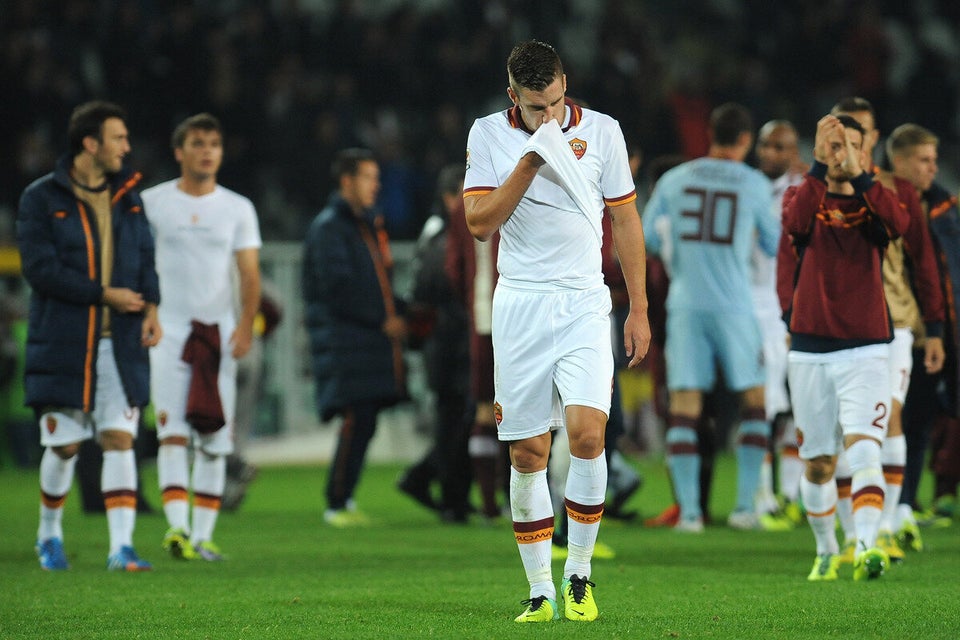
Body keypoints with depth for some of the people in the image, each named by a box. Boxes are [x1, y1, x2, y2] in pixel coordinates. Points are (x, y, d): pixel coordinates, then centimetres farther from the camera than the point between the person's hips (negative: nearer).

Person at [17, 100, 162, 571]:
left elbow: (144, 259, 15)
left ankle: (121, 546, -9)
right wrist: (104, 295, -14)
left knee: (119, 439, -6)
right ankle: (49, 533, 25)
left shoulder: (128, 197, 12)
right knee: (64, 444, 3)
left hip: (121, 345, 3)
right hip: (62, 345, -3)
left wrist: (150, 307, -4)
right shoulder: (41, 199, -4)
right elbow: (41, 268, -12)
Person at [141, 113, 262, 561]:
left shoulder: (237, 209, 8)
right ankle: (177, 526, -23)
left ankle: (202, 534, 7)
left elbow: (249, 274, 5)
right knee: (173, 432, -14)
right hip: (169, 328, -2)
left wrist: (245, 323, -10)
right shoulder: (153, 203, 4)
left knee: (215, 438, 2)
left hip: (219, 331, 3)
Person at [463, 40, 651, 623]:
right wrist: (529, 164, -15)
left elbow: (626, 220, 8)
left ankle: (579, 574, -2)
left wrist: (640, 309, 6)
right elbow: (480, 224, -4)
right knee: (527, 454, 0)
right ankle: (541, 591, 8)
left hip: (584, 305, -1)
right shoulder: (488, 135, 2)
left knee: (586, 434, -17)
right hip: (520, 306, 1)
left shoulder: (602, 131, 2)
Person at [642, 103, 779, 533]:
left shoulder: (675, 180, 5)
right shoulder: (754, 184, 0)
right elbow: (774, 246, 10)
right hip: (733, 305, -2)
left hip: (684, 304, 2)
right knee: (754, 400, 11)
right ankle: (745, 505, 5)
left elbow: (646, 239, 11)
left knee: (684, 407, 2)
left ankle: (689, 510, -3)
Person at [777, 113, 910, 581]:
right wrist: (819, 168, -33)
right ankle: (826, 551, 27)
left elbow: (898, 222, -20)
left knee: (863, 449, -19)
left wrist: (859, 174, -29)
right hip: (810, 351, 1)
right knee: (818, 464, 9)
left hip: (865, 350, -1)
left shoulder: (872, 202, 4)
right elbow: (796, 220, -22)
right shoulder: (802, 196, 3)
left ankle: (867, 547, -30)